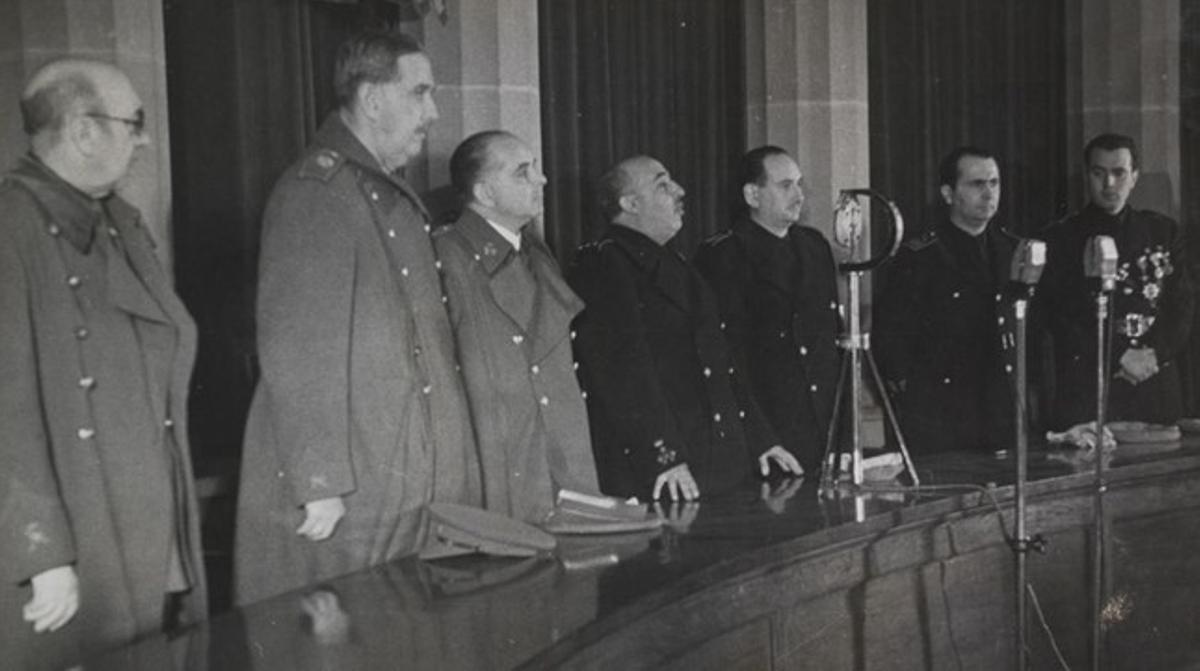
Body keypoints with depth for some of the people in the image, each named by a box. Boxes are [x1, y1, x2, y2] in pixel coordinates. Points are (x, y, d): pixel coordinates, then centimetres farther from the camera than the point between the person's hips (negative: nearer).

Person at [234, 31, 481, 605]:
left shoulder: (396, 197, 17)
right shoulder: (314, 192, -13)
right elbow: (296, 353, -18)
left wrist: (449, 464, 16)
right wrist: (319, 482, -20)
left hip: (420, 485, 9)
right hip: (346, 493, -9)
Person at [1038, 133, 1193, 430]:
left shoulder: (1165, 232, 13)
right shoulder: (1062, 237, 4)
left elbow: (1181, 306, 9)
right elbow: (1056, 318, -3)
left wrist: (1154, 356, -8)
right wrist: (1118, 357, -11)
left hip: (1156, 386, 3)